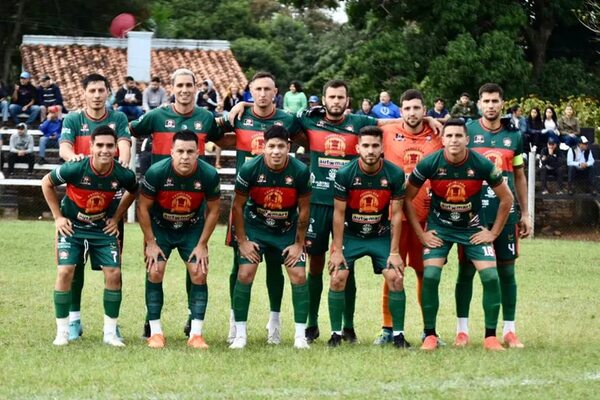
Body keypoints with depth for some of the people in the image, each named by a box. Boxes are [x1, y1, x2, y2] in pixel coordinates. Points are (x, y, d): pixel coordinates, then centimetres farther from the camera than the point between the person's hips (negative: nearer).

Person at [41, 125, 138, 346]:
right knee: (65, 271, -15)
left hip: (102, 228, 2)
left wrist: (116, 218, 4)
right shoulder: (75, 169, -25)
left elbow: (133, 192, 8)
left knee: (113, 273, -8)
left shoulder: (123, 175, -18)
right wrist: (58, 217, -6)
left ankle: (110, 332, 5)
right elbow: (46, 183, -6)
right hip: (72, 226, -2)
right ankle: (62, 331, -2)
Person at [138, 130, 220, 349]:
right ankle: (155, 332, -2)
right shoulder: (156, 172, -26)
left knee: (199, 273, -9)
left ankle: (196, 334, -1)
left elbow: (213, 210, -7)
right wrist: (150, 242, -12)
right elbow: (143, 207, -13)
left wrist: (202, 244, -7)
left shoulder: (209, 175, -23)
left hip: (192, 228, 1)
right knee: (154, 272, -11)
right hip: (160, 226, -1)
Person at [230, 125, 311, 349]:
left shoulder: (300, 172, -19)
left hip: (288, 230, 1)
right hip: (255, 228, -1)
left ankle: (300, 336, 1)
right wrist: (242, 241, -8)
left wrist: (299, 243, -5)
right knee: (245, 275, -12)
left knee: (299, 276, -8)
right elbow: (238, 206, -8)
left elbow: (304, 209, -6)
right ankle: (240, 334, -1)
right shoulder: (249, 169, -20)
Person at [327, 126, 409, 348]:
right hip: (350, 235, -1)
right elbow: (339, 213, -10)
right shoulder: (345, 174, -16)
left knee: (396, 278, -11)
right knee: (337, 278, -13)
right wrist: (337, 250, -11)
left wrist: (394, 252, -9)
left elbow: (396, 214, -8)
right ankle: (336, 333, 0)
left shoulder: (395, 174, -14)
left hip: (381, 235, 1)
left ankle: (398, 334, 1)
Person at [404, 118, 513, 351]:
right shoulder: (429, 164, -17)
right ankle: (430, 335, -2)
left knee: (490, 276, -13)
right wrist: (421, 234, -6)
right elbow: (407, 198, -4)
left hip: (473, 228, 0)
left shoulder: (482, 164, -16)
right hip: (439, 227, 0)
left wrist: (494, 232, -4)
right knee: (430, 276, -17)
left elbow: (506, 198, -3)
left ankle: (490, 336, -1)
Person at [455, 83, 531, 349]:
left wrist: (525, 213, 13)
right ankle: (462, 330, 9)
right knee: (467, 269, 1)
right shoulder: (466, 131, 1)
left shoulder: (513, 137, 10)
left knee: (507, 270, 5)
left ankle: (509, 331, 11)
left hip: (506, 212, 3)